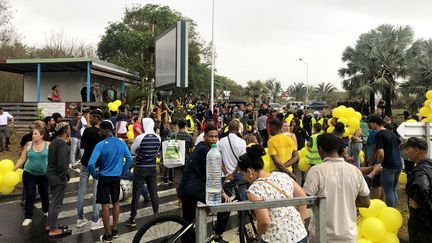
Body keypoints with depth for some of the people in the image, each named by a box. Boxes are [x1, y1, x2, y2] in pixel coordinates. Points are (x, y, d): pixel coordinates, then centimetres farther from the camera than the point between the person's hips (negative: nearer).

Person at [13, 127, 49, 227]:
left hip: (44, 174, 0)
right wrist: (13, 169, -5)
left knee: (44, 194, 15)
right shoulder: (28, 145, -5)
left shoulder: (48, 145, -9)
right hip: (29, 174, 0)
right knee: (30, 195, 1)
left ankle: (46, 210, 38)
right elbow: (22, 159, -1)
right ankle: (28, 217, 11)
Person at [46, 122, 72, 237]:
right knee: (56, 203, 0)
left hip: (51, 173, 10)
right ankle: (53, 230, 9)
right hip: (58, 176, -10)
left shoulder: (54, 142, 10)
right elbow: (62, 164, -25)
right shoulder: (63, 144, -20)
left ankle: (51, 224, 34)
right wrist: (64, 177, -15)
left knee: (54, 201, 22)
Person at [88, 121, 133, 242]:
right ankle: (115, 230, 27)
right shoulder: (122, 143, -3)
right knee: (116, 202, 18)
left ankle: (108, 234, 12)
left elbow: (91, 164, -23)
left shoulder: (100, 145, -17)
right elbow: (129, 159, 2)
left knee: (105, 205, 5)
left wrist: (95, 175, -6)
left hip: (104, 177, -4)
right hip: (116, 177, 4)